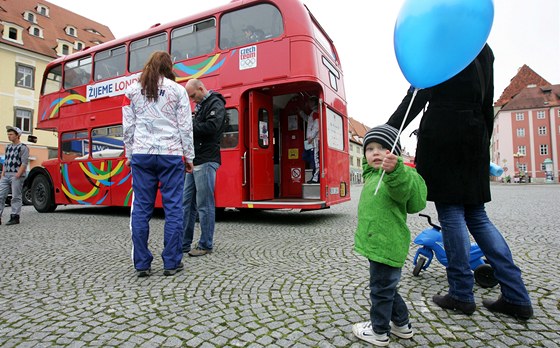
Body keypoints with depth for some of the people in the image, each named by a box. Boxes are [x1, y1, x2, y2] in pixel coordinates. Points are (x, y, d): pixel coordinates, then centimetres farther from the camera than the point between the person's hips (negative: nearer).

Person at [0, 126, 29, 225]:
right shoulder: (8, 147, 17)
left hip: (17, 176, -7)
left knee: (16, 197, -3)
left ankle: (14, 217, 3)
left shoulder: (23, 147, -4)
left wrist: (17, 175, -17)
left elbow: (24, 163, -11)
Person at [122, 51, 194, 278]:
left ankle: (142, 264, 10)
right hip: (171, 154, -2)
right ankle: (172, 263, 5)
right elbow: (185, 127, 0)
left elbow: (128, 127, 9)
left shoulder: (133, 91, 10)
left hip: (141, 154, 3)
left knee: (141, 208, 5)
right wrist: (189, 156, 6)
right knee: (173, 208, 1)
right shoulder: (178, 90, 3)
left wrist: (130, 155, 17)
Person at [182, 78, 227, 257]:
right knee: (187, 203, 10)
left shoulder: (216, 104, -6)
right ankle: (184, 243, 19)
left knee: (205, 205, -4)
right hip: (194, 161, 9)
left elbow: (211, 127, -21)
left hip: (206, 161, -9)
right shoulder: (200, 106, 22)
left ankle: (206, 245, 7)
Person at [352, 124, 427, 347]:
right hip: (378, 244, 10)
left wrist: (394, 170, -56)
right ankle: (401, 324, 43)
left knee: (381, 289, 8)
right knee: (387, 287, 24)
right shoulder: (372, 175, 13)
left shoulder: (397, 174, -18)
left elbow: (403, 191, -39)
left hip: (386, 246, -10)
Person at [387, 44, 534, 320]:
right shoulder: (484, 50, 21)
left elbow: (419, 95, -14)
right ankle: (516, 298, 12)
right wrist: (484, 146, 23)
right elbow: (487, 104, 19)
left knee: (450, 213, -1)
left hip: (441, 134, -7)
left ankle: (461, 295, 9)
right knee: (476, 215, 11)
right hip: (474, 138, 8)